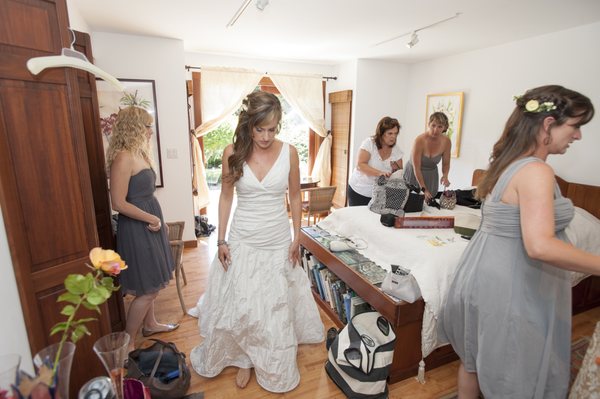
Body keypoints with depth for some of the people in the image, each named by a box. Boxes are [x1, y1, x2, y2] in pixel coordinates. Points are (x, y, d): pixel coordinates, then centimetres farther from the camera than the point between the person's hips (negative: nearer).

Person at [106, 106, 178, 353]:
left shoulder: (140, 153, 10)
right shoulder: (123, 157, -19)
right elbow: (118, 203, -22)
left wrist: (157, 220, 9)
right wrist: (151, 219, -15)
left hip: (149, 224, 9)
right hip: (136, 228, -9)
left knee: (151, 285, 22)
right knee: (146, 290, 2)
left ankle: (150, 324, 40)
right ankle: (127, 343, 19)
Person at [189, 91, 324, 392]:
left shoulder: (289, 152, -8)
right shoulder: (233, 152, -9)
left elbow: (295, 197, 1)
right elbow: (226, 197, 0)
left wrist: (297, 238, 1)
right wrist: (221, 240, -1)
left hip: (279, 241, 1)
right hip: (242, 241, 0)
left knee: (277, 307, 13)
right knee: (239, 306, 10)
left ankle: (275, 369, 39)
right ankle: (244, 359, 39)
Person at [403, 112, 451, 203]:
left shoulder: (446, 141, -12)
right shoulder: (420, 140, -25)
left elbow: (446, 163, 2)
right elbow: (416, 168, -22)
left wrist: (445, 176, -19)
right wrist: (424, 189, -24)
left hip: (431, 176, 4)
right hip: (414, 174, -4)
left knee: (429, 201, 5)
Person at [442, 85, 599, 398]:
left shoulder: (506, 162, 8)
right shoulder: (536, 171, -21)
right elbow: (540, 246, -30)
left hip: (486, 271, 9)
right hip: (509, 284, -9)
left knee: (475, 357, 26)